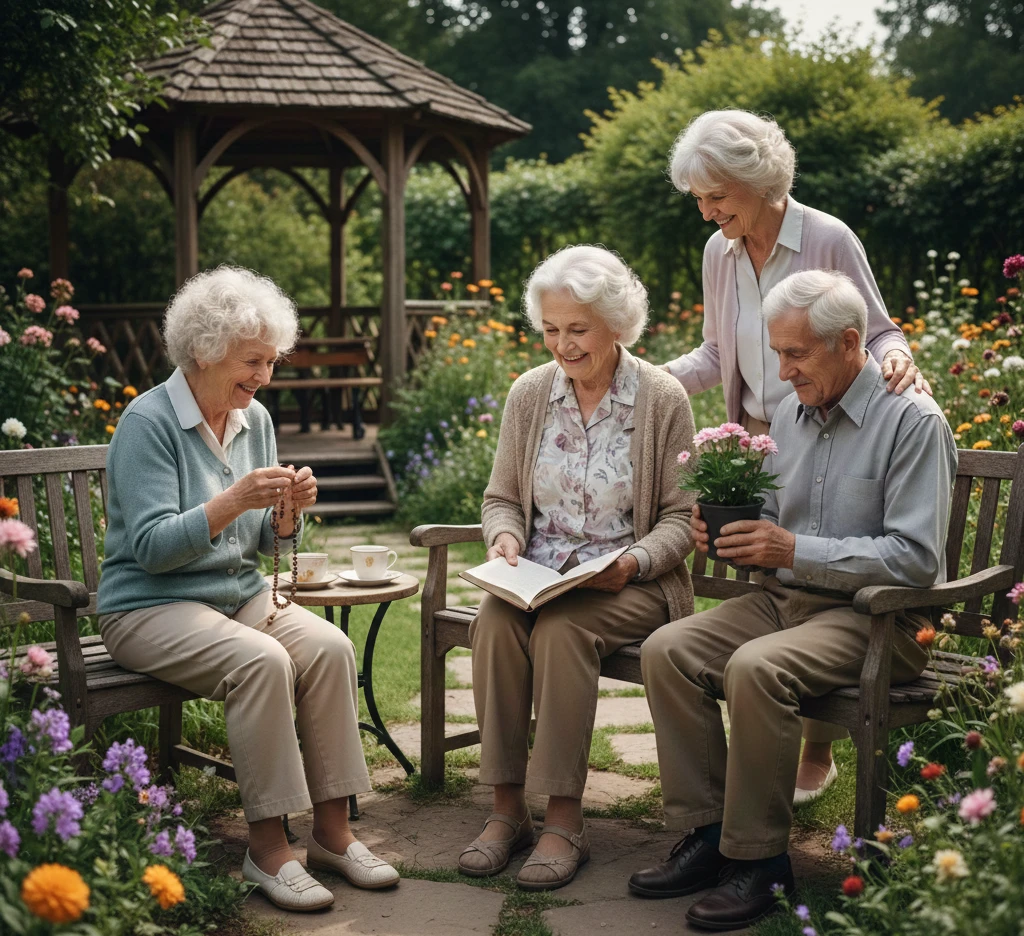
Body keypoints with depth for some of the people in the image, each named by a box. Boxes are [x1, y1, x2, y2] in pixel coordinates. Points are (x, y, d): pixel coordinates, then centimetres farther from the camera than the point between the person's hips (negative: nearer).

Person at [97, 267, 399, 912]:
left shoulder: (255, 419, 7)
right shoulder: (148, 422, -13)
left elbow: (269, 546, 10)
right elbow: (151, 547, -20)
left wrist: (288, 512, -12)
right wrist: (232, 502, -30)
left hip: (241, 594, 6)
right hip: (150, 608, -6)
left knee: (331, 647, -21)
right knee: (262, 661, -32)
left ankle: (332, 830, -13)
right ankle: (267, 846, -21)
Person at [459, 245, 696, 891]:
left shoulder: (663, 398, -4)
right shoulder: (529, 393, 7)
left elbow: (682, 516, -2)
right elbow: (501, 496, 14)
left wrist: (635, 560, -20)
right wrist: (505, 536, -9)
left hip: (631, 583, -3)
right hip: (538, 574, 4)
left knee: (562, 629, -33)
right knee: (492, 621, -28)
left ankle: (565, 821, -24)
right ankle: (508, 809, -20)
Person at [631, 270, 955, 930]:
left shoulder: (913, 421, -10)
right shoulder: (791, 413, 13)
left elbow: (915, 558, -18)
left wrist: (794, 549, -22)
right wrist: (728, 531, -1)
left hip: (877, 617, -7)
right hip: (785, 598, 7)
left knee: (756, 668, -33)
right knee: (667, 650, -15)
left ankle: (758, 858, -18)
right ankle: (706, 833, -9)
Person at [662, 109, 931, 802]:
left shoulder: (829, 240, -12)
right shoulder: (719, 252, 4)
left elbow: (877, 333, -4)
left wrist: (895, 358, -27)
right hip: (754, 443, 5)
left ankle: (819, 754, 17)